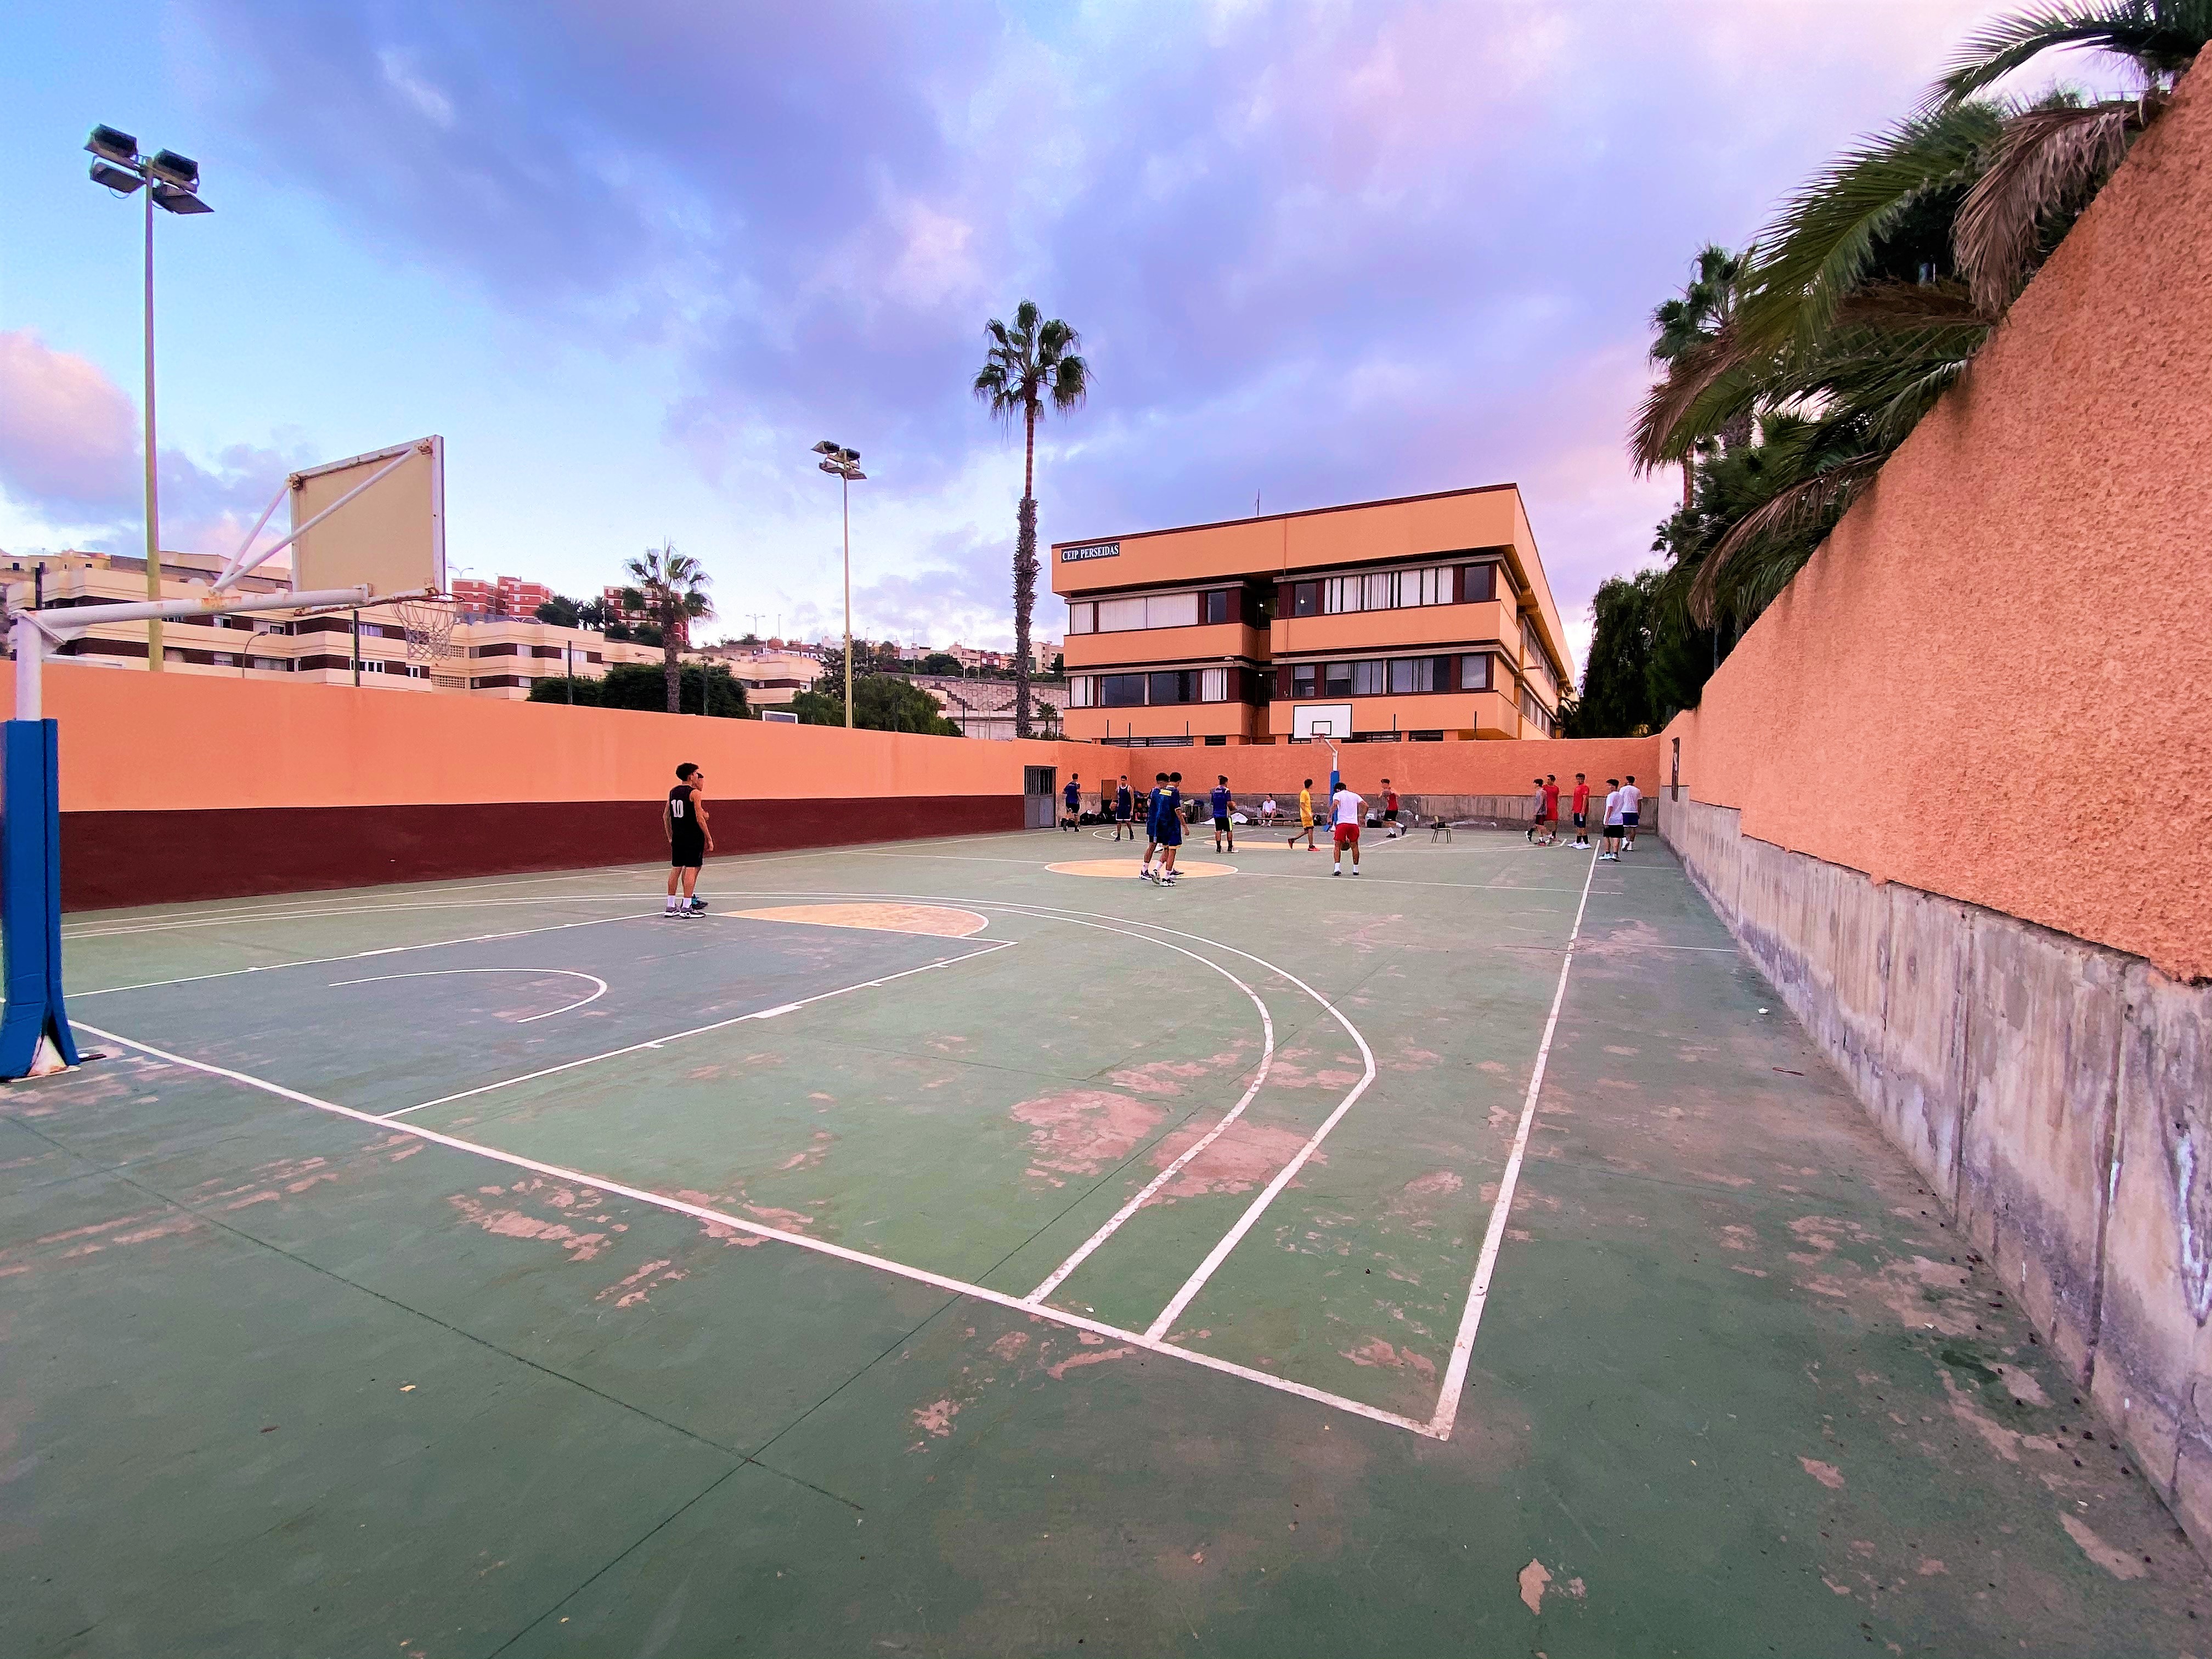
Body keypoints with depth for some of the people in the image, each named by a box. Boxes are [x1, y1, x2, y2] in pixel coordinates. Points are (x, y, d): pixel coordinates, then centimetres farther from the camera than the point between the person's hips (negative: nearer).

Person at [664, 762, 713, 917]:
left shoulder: (673, 792, 12)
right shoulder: (695, 793, -11)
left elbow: (666, 816, 14)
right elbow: (700, 818, -14)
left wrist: (670, 837, 20)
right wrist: (709, 839, -9)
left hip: (677, 837, 7)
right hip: (693, 837, -7)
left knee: (676, 869, 10)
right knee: (691, 869, -4)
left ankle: (671, 906, 13)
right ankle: (686, 907, -5)